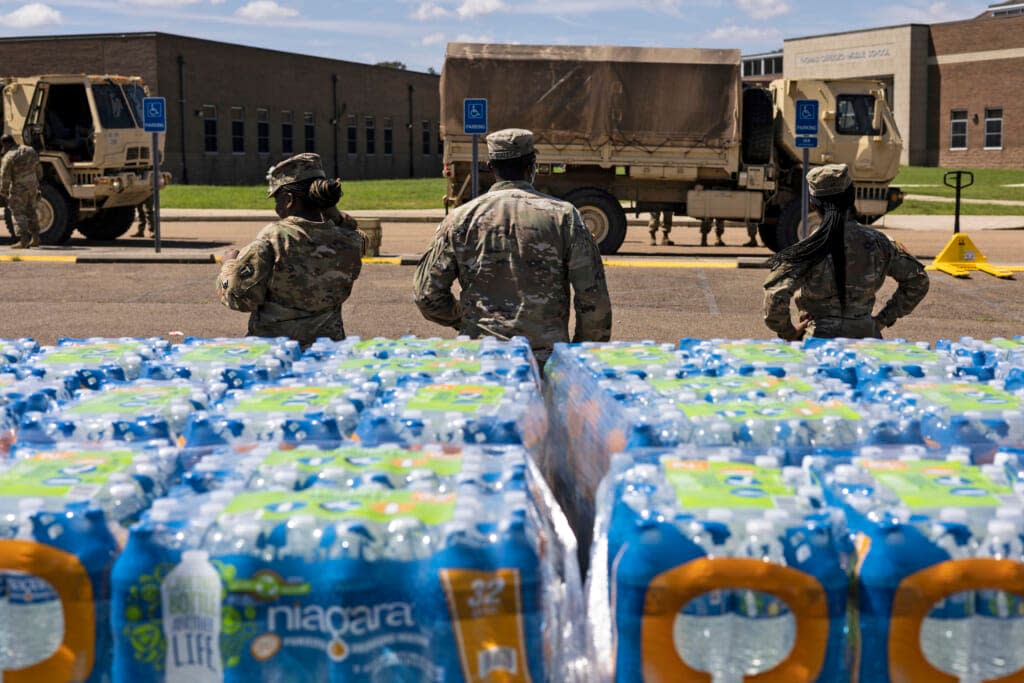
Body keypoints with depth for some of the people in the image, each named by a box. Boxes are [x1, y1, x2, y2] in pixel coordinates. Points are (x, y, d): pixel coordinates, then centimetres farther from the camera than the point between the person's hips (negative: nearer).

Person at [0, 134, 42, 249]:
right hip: (32, 186, 7)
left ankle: (23, 240, -11)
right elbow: (39, 170, 14)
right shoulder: (30, 151, 6)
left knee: (18, 213, -1)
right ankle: (35, 238, 19)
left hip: (18, 188, -7)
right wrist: (37, 182, 27)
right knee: (30, 212, 18)